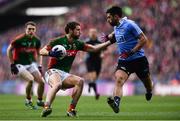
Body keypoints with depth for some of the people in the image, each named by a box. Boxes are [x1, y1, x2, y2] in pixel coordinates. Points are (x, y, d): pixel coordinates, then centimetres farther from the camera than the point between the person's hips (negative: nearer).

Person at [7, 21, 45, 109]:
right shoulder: (19, 39, -18)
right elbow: (9, 50, -6)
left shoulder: (36, 40, -1)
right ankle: (28, 101, -6)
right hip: (19, 65, -6)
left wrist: (40, 65, 6)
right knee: (30, 79, -27)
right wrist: (12, 64, -8)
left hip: (31, 64, 6)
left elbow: (39, 53, 15)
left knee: (41, 81, -6)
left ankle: (39, 101, 17)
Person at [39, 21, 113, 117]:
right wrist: (50, 53, -25)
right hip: (53, 72, -6)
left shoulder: (77, 44, 12)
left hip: (65, 75, 6)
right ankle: (46, 107, -49)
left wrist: (110, 42, 6)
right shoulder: (59, 41, -4)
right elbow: (42, 51, -4)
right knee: (57, 84, -38)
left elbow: (94, 48, 13)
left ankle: (71, 109, -19)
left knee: (80, 81, -21)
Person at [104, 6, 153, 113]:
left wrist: (131, 52, -23)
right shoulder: (116, 27, 9)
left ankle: (149, 94, 47)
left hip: (138, 59, -5)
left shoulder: (129, 24, -15)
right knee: (118, 80, -22)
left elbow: (143, 39, -18)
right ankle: (116, 103, -41)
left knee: (147, 82, 13)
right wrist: (109, 36, 18)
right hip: (124, 61, 5)